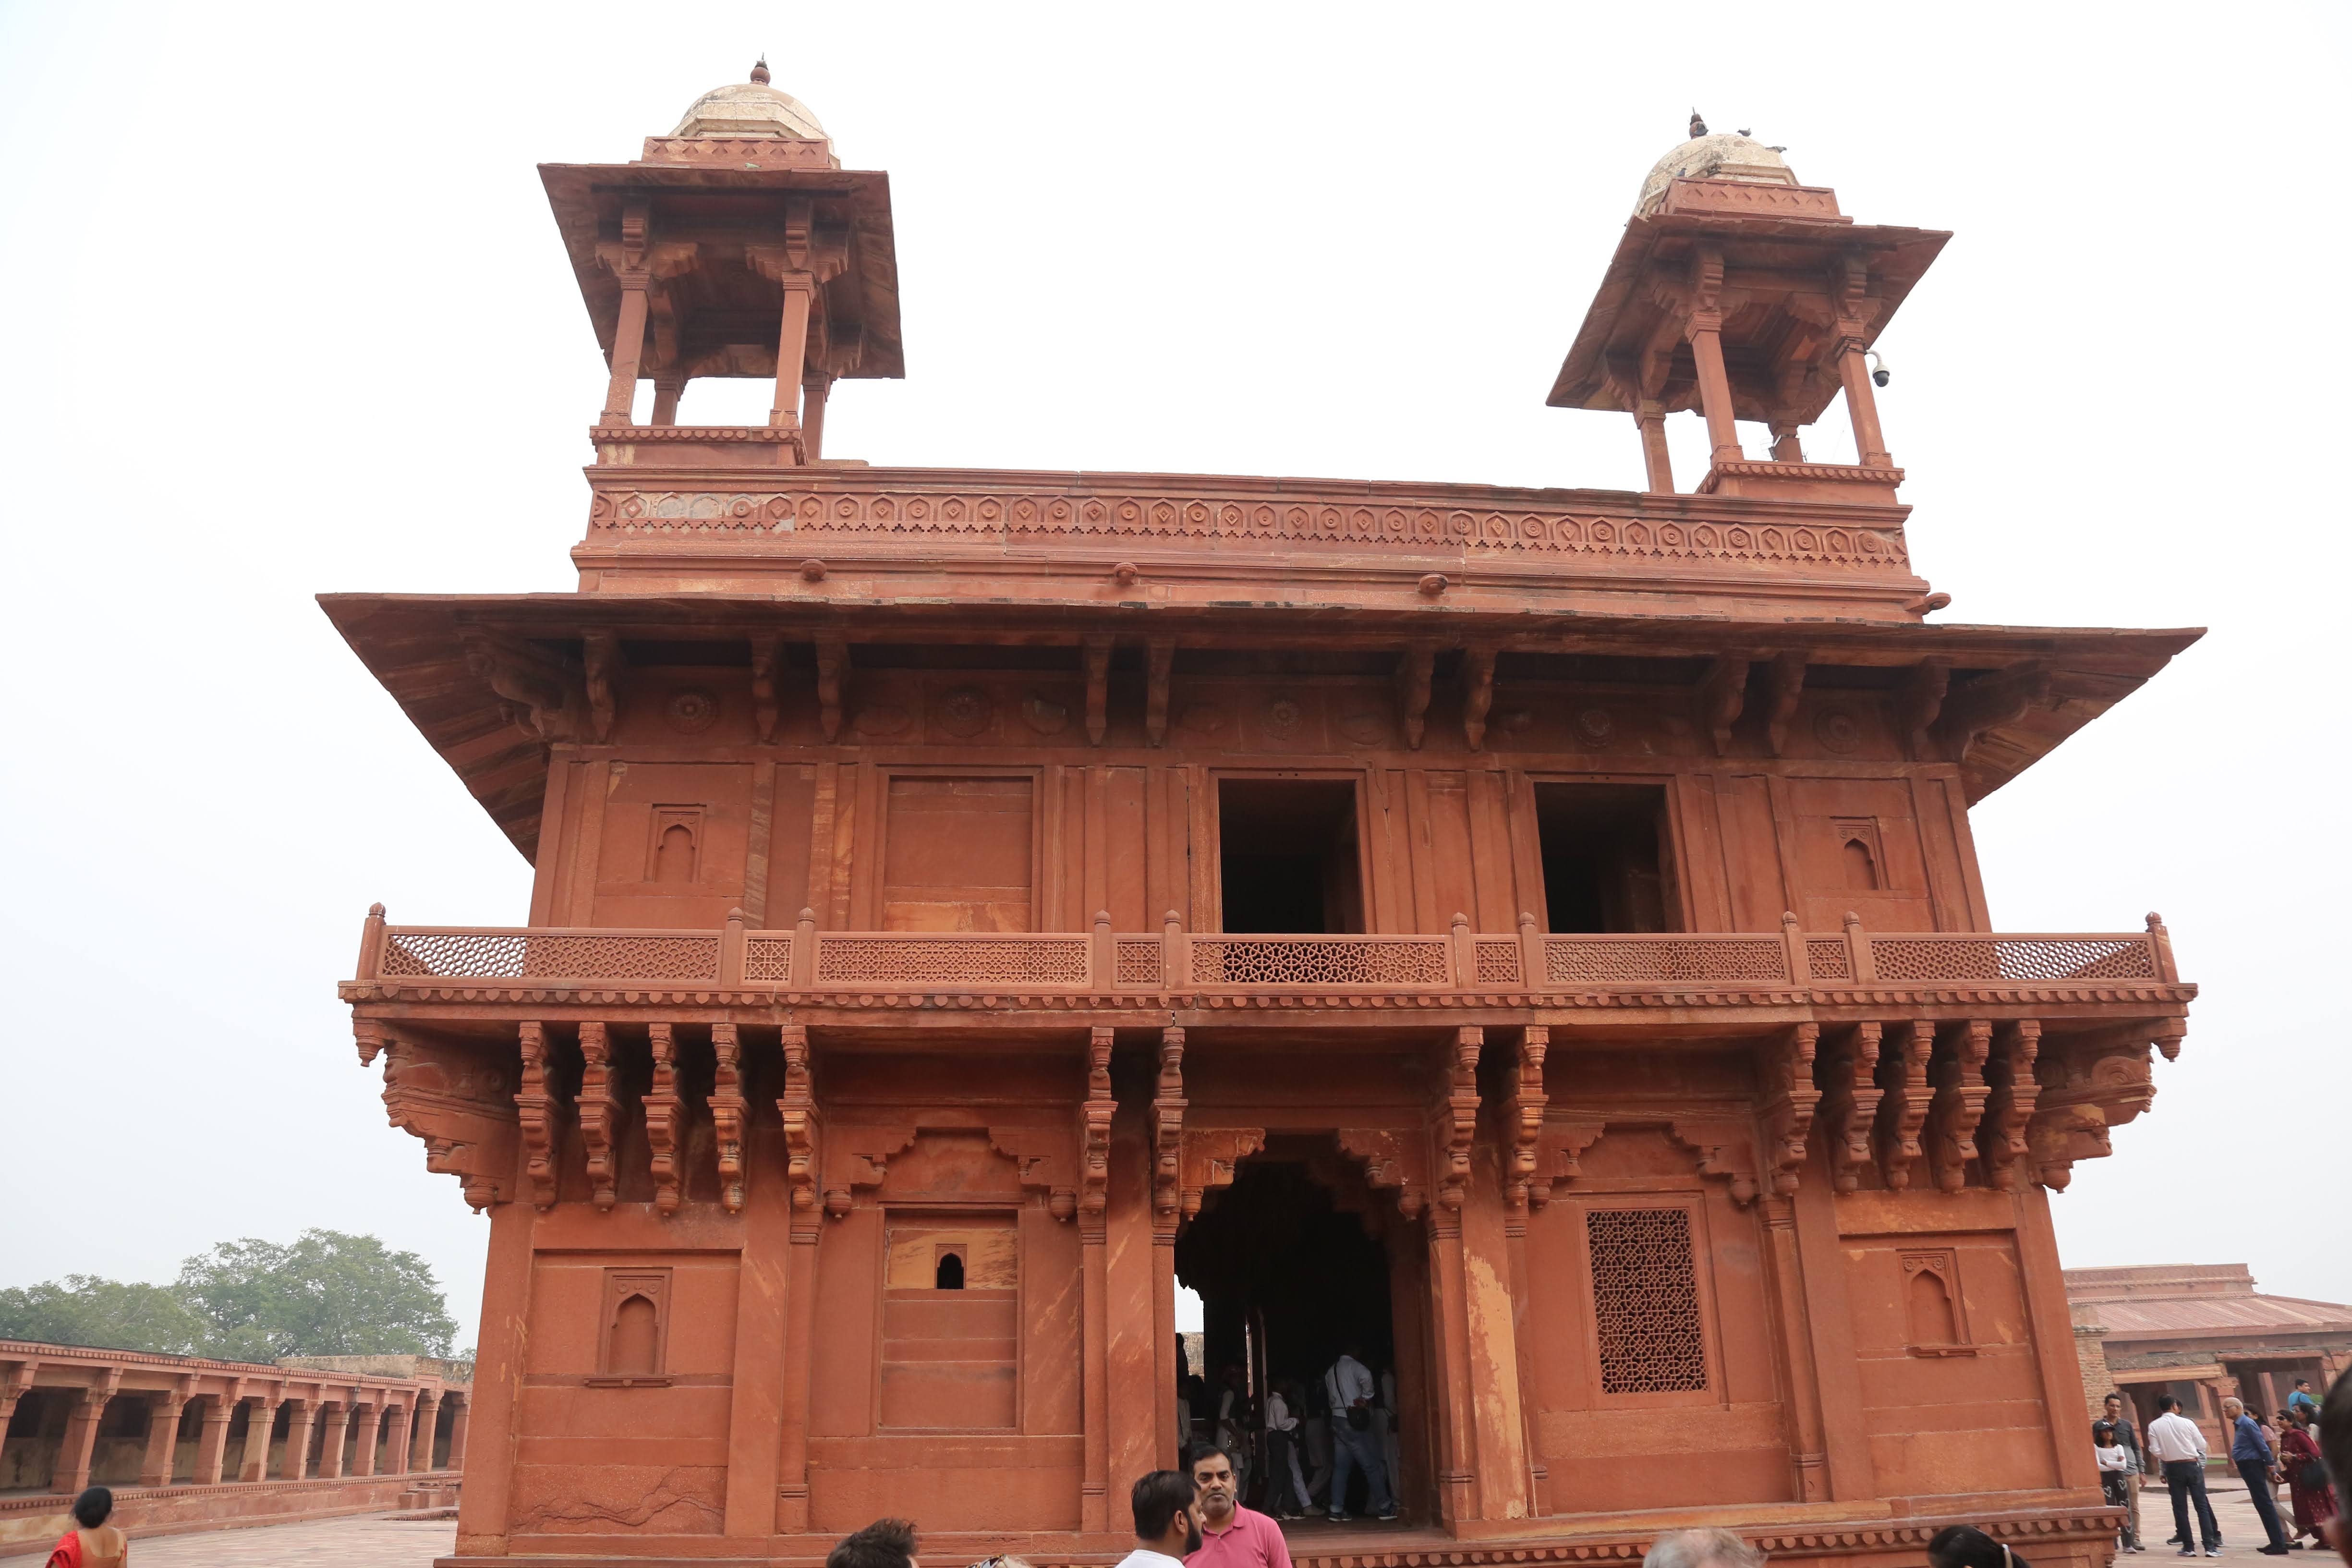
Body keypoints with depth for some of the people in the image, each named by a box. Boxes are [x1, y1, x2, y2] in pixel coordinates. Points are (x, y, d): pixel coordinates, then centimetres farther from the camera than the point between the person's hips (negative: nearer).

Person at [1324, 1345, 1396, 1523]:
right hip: (1353, 1421, -8)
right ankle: (1384, 1507, 3)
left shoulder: (1331, 1371, 18)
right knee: (1372, 1465, -1)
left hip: (1337, 1420, 8)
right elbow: (1366, 1377, -28)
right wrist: (1367, 1397, -13)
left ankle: (1337, 1510, 3)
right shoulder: (1353, 1366, -7)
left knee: (1340, 1467, 7)